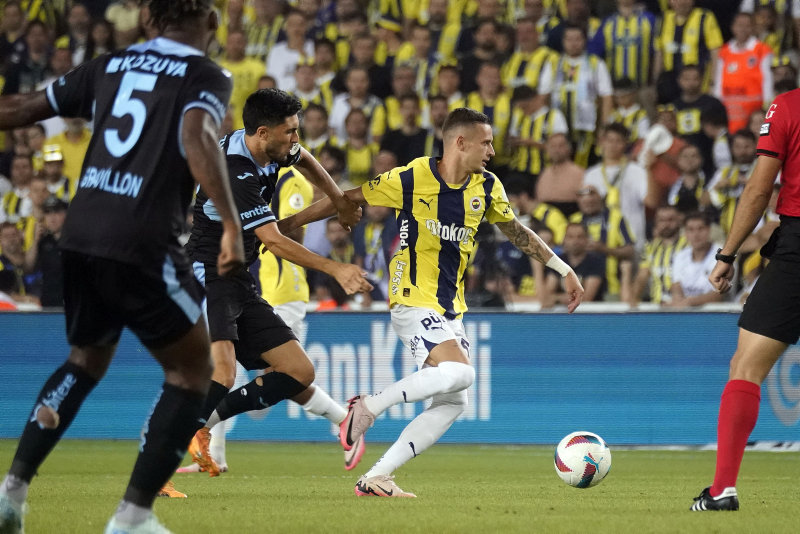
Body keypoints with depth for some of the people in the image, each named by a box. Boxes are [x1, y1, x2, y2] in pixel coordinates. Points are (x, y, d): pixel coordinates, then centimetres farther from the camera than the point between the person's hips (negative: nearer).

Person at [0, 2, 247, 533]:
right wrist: (231, 224, -27)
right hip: (142, 245, -6)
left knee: (87, 360, 28)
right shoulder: (205, 76, -1)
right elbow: (198, 138, -21)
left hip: (79, 236, 6)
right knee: (192, 370, 10)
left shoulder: (111, 65, 14)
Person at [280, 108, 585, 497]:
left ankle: (376, 478, 4)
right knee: (459, 372, -27)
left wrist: (564, 270, 21)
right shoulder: (412, 179, -12)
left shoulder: (486, 188, 5)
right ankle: (368, 407, -13)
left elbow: (517, 231, 21)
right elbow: (349, 199, -2)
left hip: (450, 310, 8)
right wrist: (284, 224, 1)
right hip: (414, 302, -7)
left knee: (452, 402, 0)